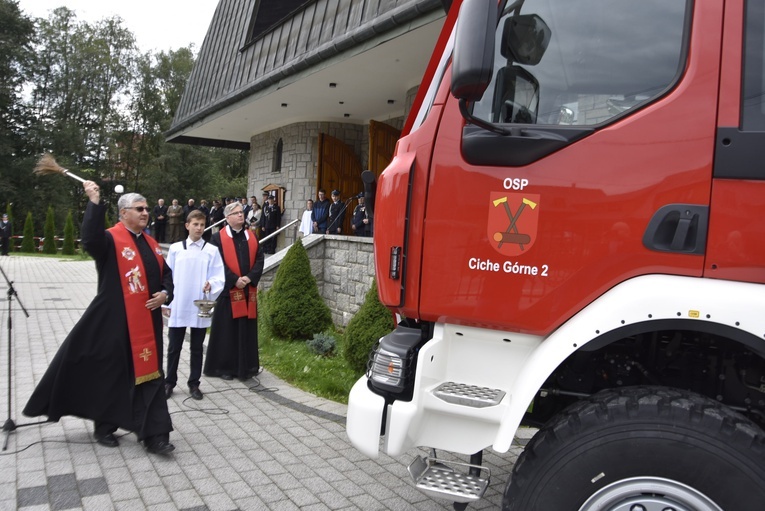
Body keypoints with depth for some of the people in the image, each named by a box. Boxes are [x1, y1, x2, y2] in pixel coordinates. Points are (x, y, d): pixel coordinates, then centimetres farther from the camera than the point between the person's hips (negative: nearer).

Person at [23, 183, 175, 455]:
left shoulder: (151, 244, 11)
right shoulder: (110, 239, -9)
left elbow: (166, 274, 18)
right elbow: (90, 239, -32)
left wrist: (164, 294, -1)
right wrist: (94, 202, -36)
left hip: (147, 322, 6)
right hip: (115, 321, -6)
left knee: (149, 375, 6)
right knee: (111, 374, 10)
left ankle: (154, 434, 11)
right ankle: (104, 427, 30)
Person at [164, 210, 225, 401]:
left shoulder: (212, 251, -1)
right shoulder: (175, 248, 2)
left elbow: (219, 278, -4)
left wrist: (211, 284, -25)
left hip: (200, 307, -1)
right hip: (177, 307, 1)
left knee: (197, 348, 10)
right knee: (174, 347, 10)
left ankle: (194, 384, 21)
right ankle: (169, 383, 24)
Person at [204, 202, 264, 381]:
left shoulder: (251, 237, 11)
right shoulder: (218, 238, -2)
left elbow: (259, 259, 5)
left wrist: (250, 277, -10)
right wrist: (235, 280, -17)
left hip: (248, 290, 4)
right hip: (228, 290, -4)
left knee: (247, 329, 9)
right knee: (227, 330, 2)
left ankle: (247, 365, 19)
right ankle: (224, 366, 13)